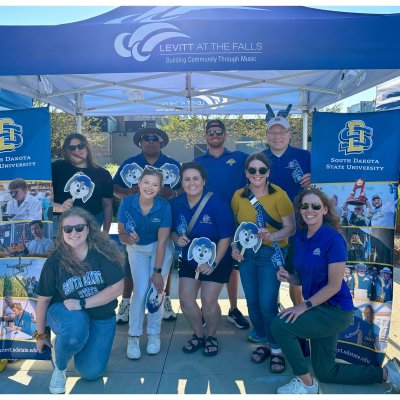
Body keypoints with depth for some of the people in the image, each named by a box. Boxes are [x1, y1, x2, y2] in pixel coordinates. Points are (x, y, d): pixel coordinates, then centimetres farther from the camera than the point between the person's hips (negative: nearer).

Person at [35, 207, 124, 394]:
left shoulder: (104, 252, -18)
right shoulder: (54, 262, -15)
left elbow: (117, 288, -20)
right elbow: (43, 300, -4)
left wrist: (82, 304, -24)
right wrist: (41, 335, 5)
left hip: (101, 316, 1)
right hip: (65, 311, 0)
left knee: (91, 373, -5)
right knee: (76, 329, -37)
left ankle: (82, 341, 27)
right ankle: (59, 367, -2)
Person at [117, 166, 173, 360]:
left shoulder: (164, 206, -25)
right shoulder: (127, 203, -22)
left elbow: (162, 242, -20)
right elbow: (121, 234, -14)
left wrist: (157, 271, -19)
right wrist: (128, 238, -39)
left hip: (160, 248, 0)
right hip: (137, 249, 1)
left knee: (157, 290, -6)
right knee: (141, 291, -11)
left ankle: (154, 334, 15)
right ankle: (133, 337, 5)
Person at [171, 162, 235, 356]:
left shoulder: (216, 203, -20)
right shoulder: (176, 204, -6)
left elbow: (226, 237, -17)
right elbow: (174, 231, 7)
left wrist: (213, 263, -21)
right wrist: (177, 239, -16)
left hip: (216, 261, -4)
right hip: (189, 259, 5)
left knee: (208, 301, -6)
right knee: (185, 300, 0)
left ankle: (211, 336, 25)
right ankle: (199, 334, 28)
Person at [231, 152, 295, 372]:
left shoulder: (279, 195, -11)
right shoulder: (238, 196, 0)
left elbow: (291, 227, -9)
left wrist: (272, 236, -26)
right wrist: (234, 246, -2)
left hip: (271, 253, -4)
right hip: (246, 254, 4)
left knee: (267, 304, -7)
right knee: (252, 303, 11)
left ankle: (277, 349, 17)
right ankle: (264, 342, 34)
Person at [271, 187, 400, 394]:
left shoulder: (333, 239, -19)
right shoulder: (300, 237, 2)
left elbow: (334, 285, -20)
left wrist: (304, 306, -21)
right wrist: (288, 276, -9)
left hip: (336, 310, -8)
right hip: (319, 310, 8)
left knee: (280, 325, -20)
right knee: (326, 373, 17)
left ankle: (306, 383, 1)